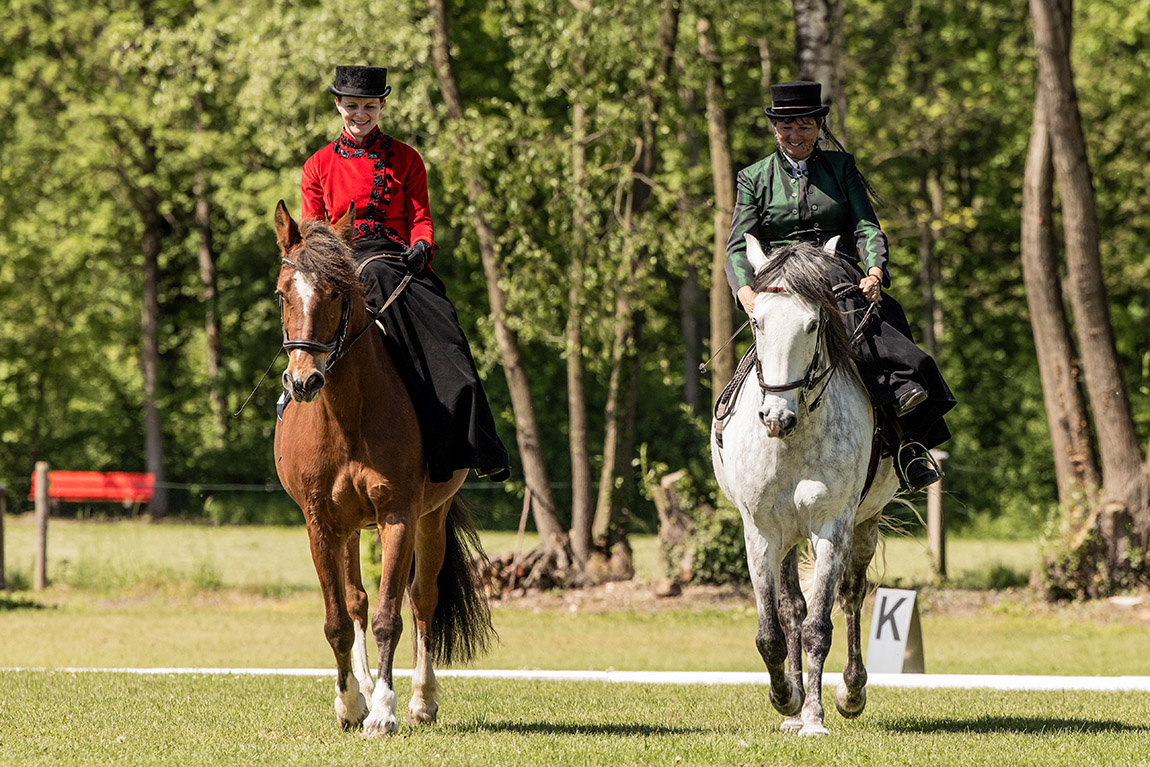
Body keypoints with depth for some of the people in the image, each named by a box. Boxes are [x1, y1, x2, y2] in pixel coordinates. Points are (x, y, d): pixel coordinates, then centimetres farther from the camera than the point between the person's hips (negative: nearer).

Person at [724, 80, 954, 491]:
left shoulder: (841, 168, 15)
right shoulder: (754, 179, 13)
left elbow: (867, 228, 5)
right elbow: (739, 246, 3)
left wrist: (875, 270, -17)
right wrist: (745, 290, -18)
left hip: (843, 277, 1)